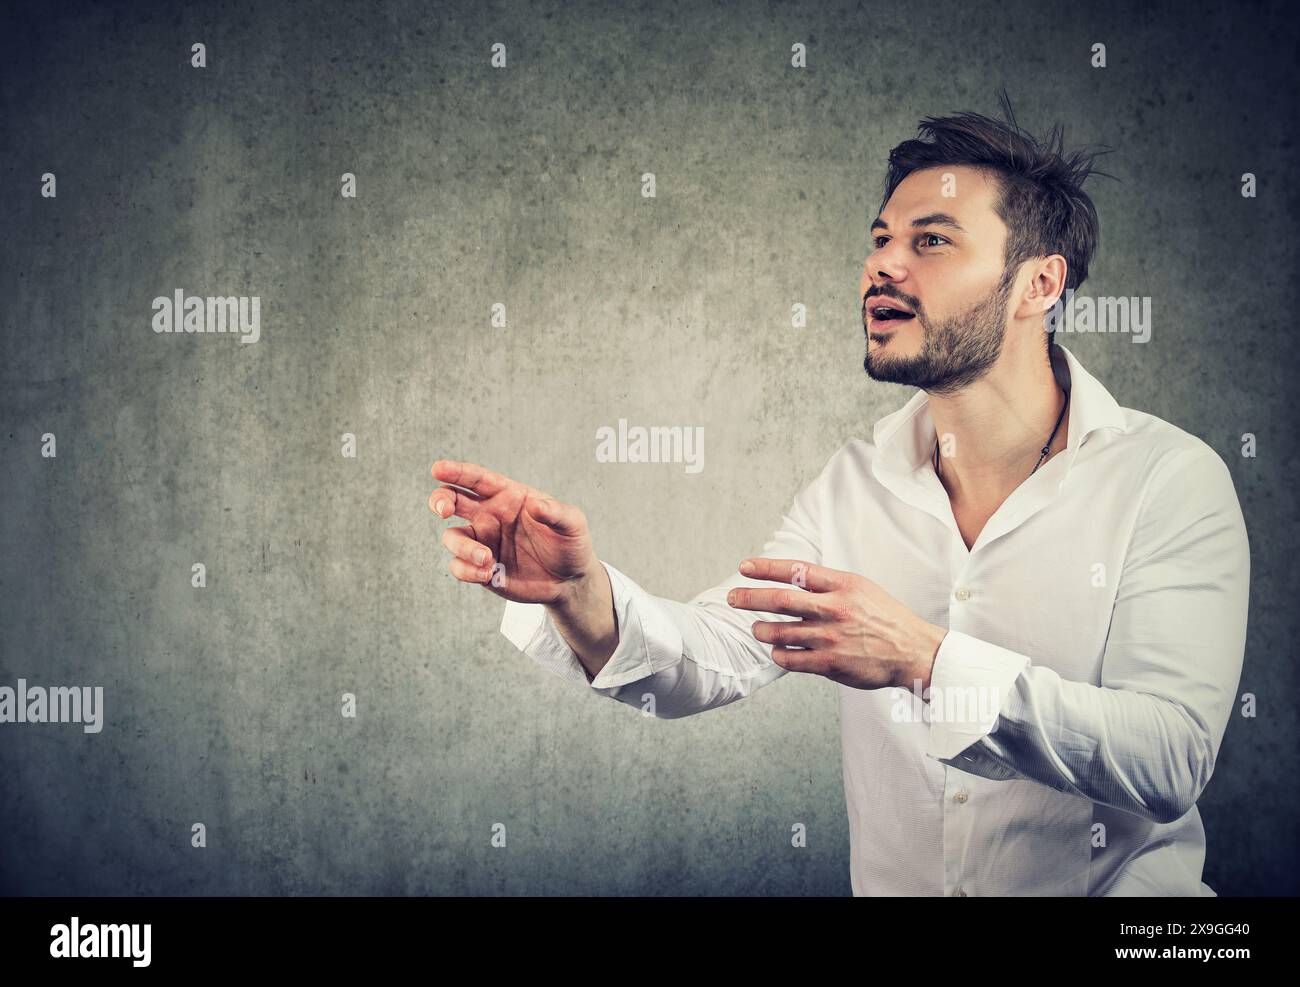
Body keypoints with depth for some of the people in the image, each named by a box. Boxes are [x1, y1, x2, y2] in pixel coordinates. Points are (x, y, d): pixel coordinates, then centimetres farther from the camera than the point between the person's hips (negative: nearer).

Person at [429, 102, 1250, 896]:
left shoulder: (1168, 477, -8)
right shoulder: (857, 483, 4)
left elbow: (1172, 760, -16)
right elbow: (708, 663, -2)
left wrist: (926, 662, -26)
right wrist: (581, 595, -21)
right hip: (890, 883, 2)